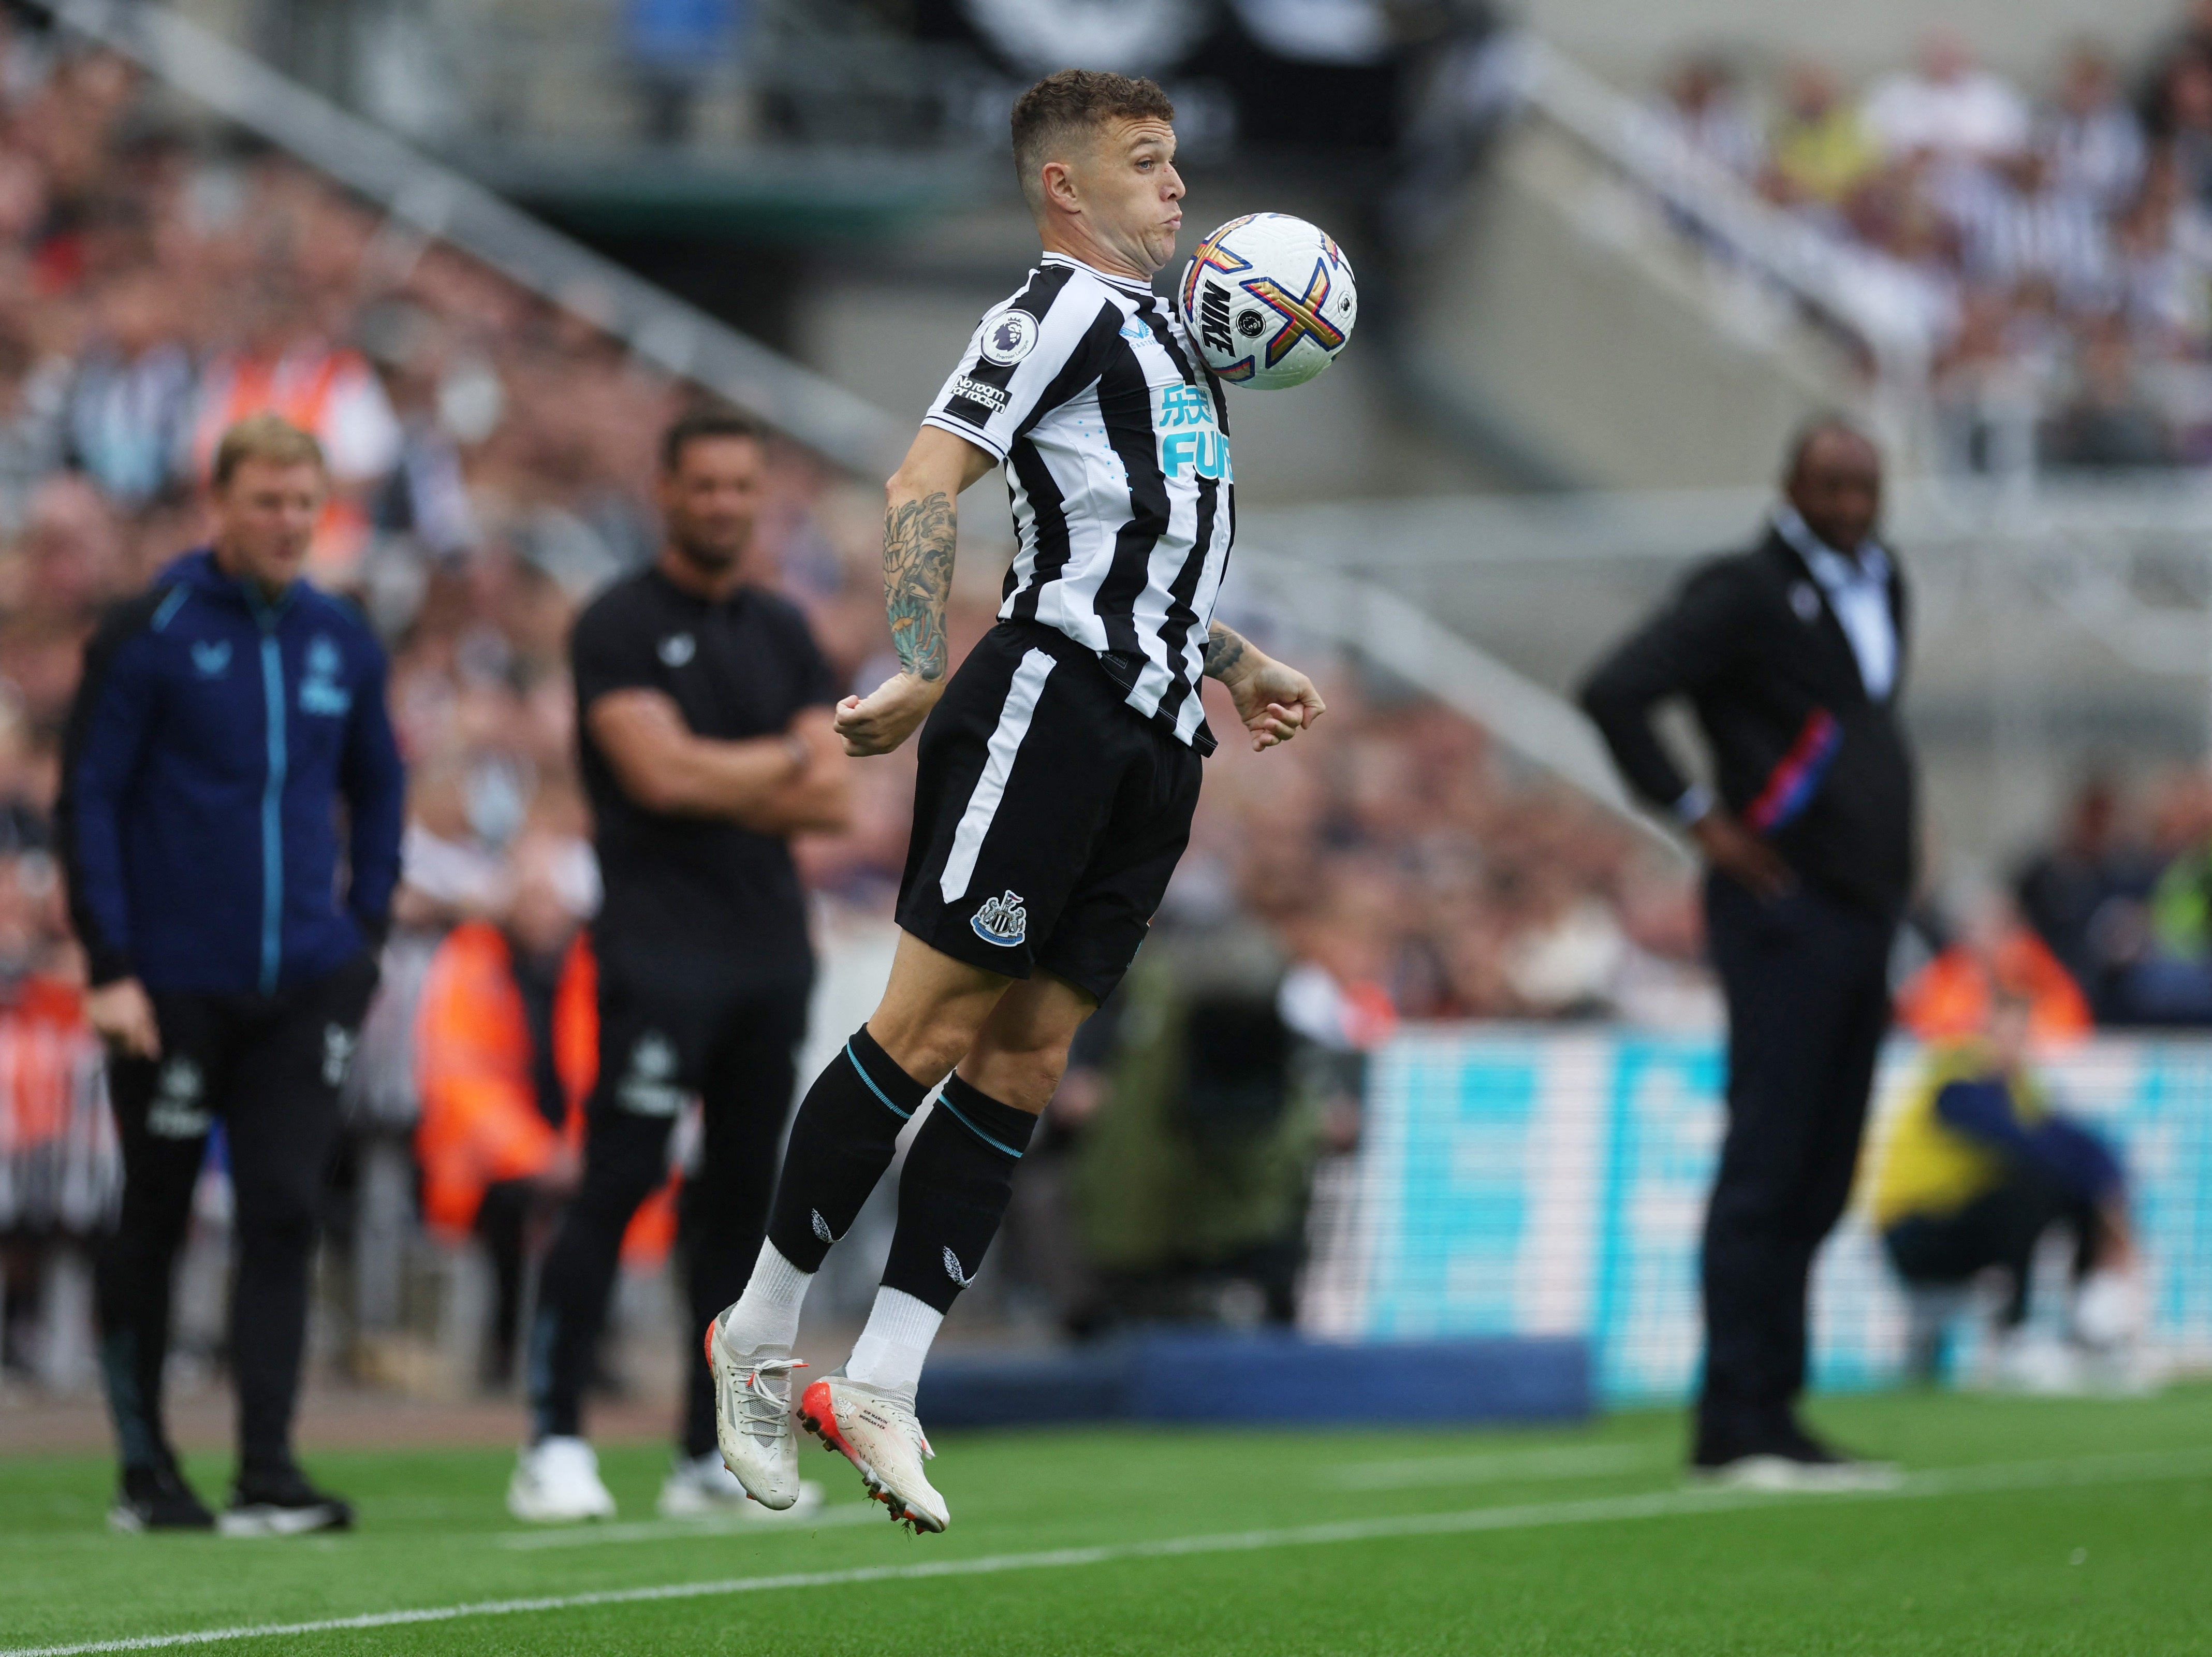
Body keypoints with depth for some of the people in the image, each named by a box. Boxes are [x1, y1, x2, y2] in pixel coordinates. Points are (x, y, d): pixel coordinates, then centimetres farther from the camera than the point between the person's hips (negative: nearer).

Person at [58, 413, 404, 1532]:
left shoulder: (341, 642, 8)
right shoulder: (148, 635, -6)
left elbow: (377, 787, 21)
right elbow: (88, 799, -6)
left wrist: (364, 928, 12)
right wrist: (110, 967, -11)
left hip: (304, 986, 3)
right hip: (173, 987, -3)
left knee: (286, 1217, -6)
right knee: (152, 1223, 7)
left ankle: (268, 1473, -6)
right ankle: (145, 1471, 17)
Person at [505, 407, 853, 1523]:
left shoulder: (782, 633, 16)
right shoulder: (620, 626, -3)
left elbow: (831, 802, 8)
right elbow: (661, 772, -15)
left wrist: (721, 788, -8)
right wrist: (787, 760, -1)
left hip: (770, 948, 6)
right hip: (659, 948, -6)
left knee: (742, 1196, 7)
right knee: (618, 1182, -12)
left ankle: (712, 1453, 11)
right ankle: (554, 1442, -11)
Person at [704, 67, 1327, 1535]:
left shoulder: (1161, 333, 24)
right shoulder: (1063, 312, -5)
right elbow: (924, 485, -16)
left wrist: (1239, 668, 32)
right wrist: (923, 672, -24)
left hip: (1156, 741, 9)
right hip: (1050, 701, -9)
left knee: (1029, 1058, 3)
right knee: (933, 1024, -10)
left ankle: (881, 1385, 3)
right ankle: (761, 1331, -1)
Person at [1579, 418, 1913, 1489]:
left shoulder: (1880, 586, 17)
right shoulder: (1744, 593, -8)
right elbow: (1613, 695, -15)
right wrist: (1701, 817, -13)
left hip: (1866, 909, 8)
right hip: (1784, 909, -8)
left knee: (1820, 1180, 9)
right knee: (1768, 1170, -9)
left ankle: (1770, 1412, 13)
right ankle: (1738, 1427, -8)